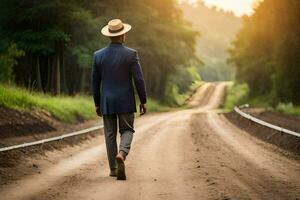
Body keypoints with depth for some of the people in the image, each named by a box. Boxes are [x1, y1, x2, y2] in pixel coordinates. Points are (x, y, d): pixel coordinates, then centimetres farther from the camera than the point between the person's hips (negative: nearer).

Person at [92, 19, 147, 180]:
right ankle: (121, 154, -19)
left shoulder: (99, 55, -1)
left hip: (107, 102, 2)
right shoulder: (131, 54, -9)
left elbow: (95, 82, 5)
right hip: (125, 102, -2)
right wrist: (143, 101, 1)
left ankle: (113, 168, 14)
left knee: (110, 134, 11)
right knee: (127, 131, 10)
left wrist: (97, 104, 15)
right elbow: (139, 80, -9)